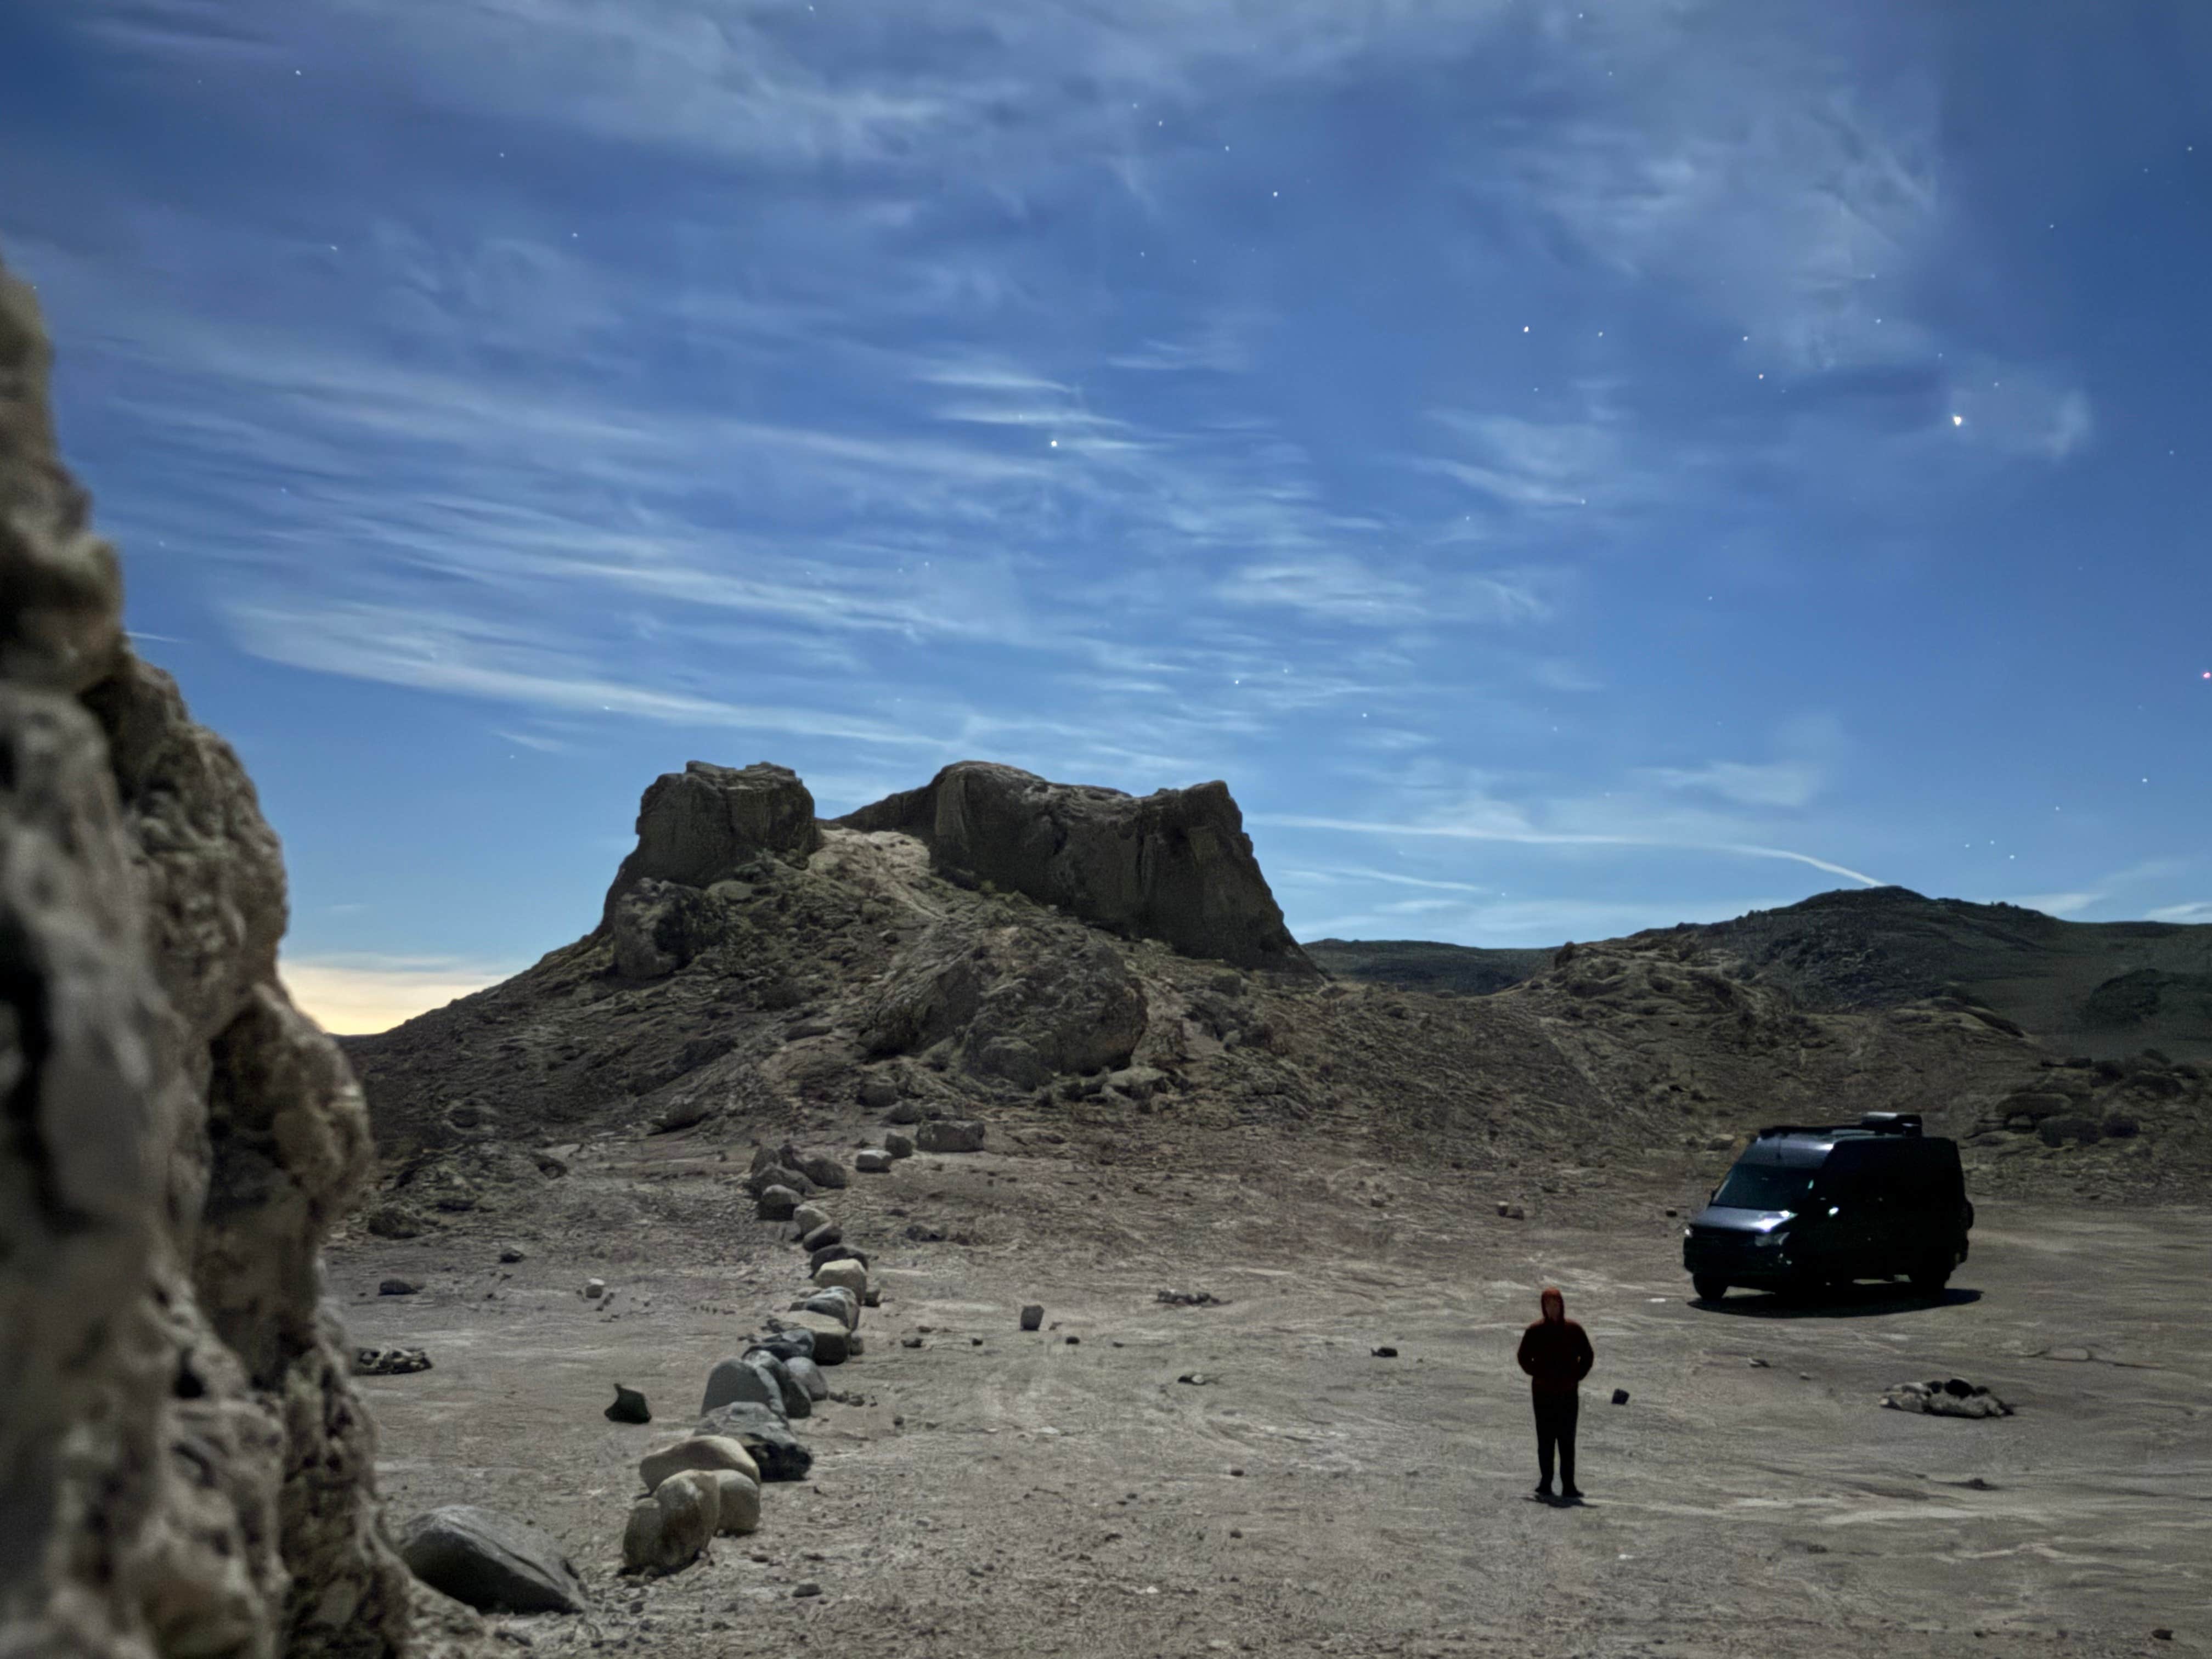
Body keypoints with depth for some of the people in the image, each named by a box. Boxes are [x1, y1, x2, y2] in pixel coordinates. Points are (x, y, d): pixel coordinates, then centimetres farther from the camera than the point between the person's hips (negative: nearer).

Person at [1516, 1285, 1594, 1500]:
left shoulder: (1574, 1330, 1)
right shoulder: (1535, 1331, -1)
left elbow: (1588, 1357, 9)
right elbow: (1524, 1358, 7)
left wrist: (1576, 1377, 0)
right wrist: (1538, 1375, -3)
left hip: (1568, 1393, 1)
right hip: (1543, 1393, -1)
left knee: (1567, 1441, 1)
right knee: (1546, 1440, 2)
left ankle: (1568, 1486, 2)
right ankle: (1546, 1484, 9)